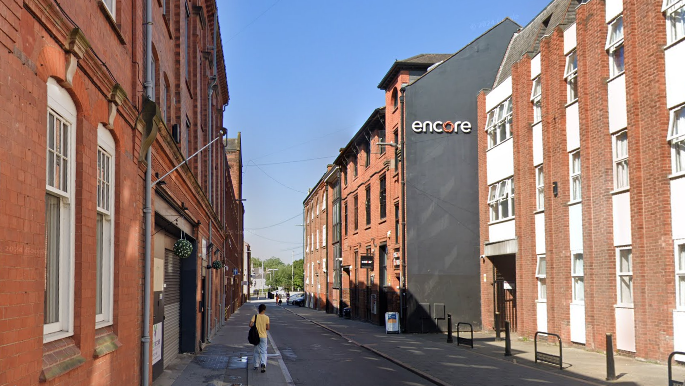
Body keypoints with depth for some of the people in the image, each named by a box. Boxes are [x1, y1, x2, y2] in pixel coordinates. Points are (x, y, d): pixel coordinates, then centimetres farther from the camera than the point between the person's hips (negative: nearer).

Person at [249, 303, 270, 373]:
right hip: (263, 336, -1)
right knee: (263, 352, 1)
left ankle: (256, 365, 20)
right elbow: (267, 328, -6)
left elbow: (250, 324, -14)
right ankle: (263, 363, -22)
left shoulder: (255, 316, -4)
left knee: (256, 351, 16)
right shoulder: (266, 317, -6)